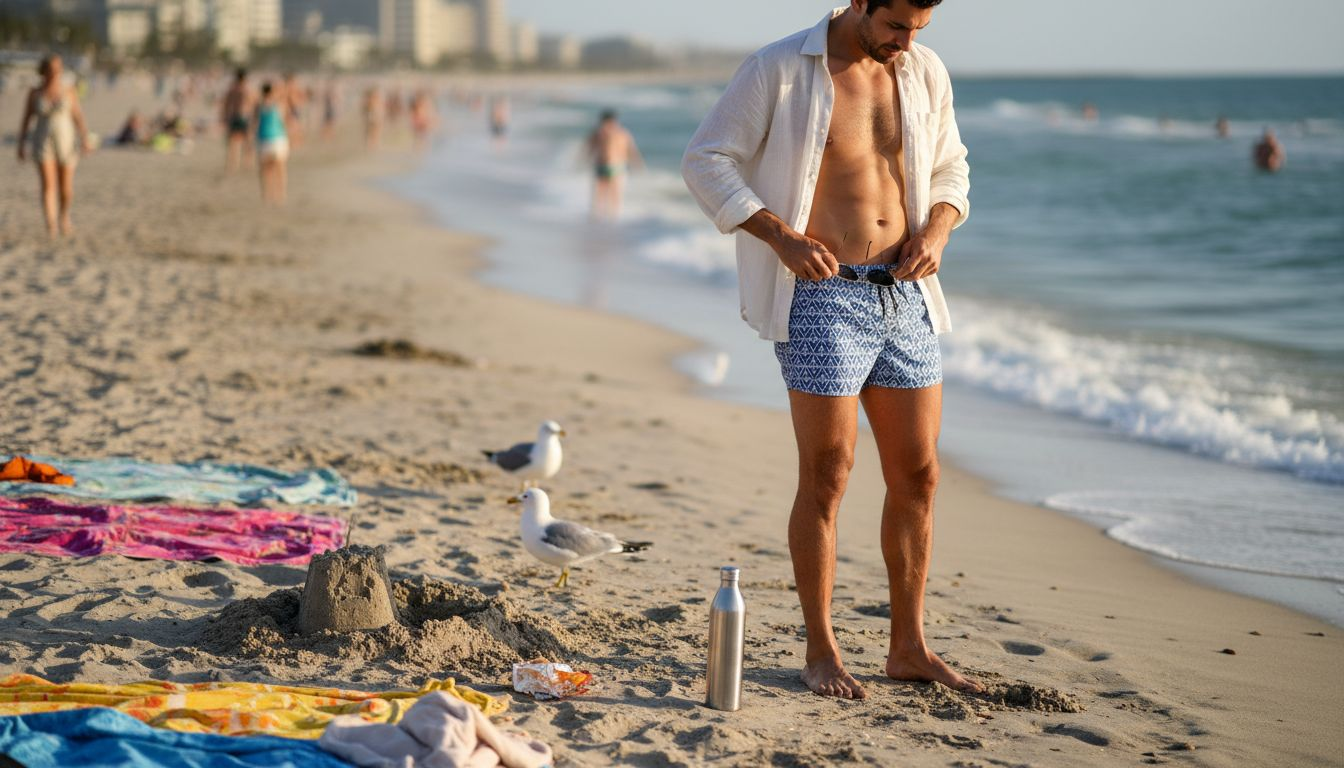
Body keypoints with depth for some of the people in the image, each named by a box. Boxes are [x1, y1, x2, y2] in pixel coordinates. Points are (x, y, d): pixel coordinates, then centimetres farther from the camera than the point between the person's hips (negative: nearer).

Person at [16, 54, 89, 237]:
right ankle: (51, 225, -24)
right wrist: (21, 145, 3)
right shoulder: (35, 93, 0)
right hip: (43, 145, -1)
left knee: (66, 188, 6)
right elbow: (25, 120, 6)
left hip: (65, 143, 1)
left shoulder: (68, 92, 0)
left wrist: (85, 138, -16)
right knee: (48, 185, -15)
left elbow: (78, 118, -2)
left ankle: (64, 217, 35)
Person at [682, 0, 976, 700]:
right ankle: (820, 652, 10)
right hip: (823, 295, -6)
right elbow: (706, 162, -6)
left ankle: (908, 648, 19)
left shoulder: (925, 73, 8)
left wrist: (937, 228, -1)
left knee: (917, 474, 8)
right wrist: (782, 236, -16)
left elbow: (949, 169, 20)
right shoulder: (780, 70, -8)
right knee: (827, 477, -3)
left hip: (905, 295, 6)